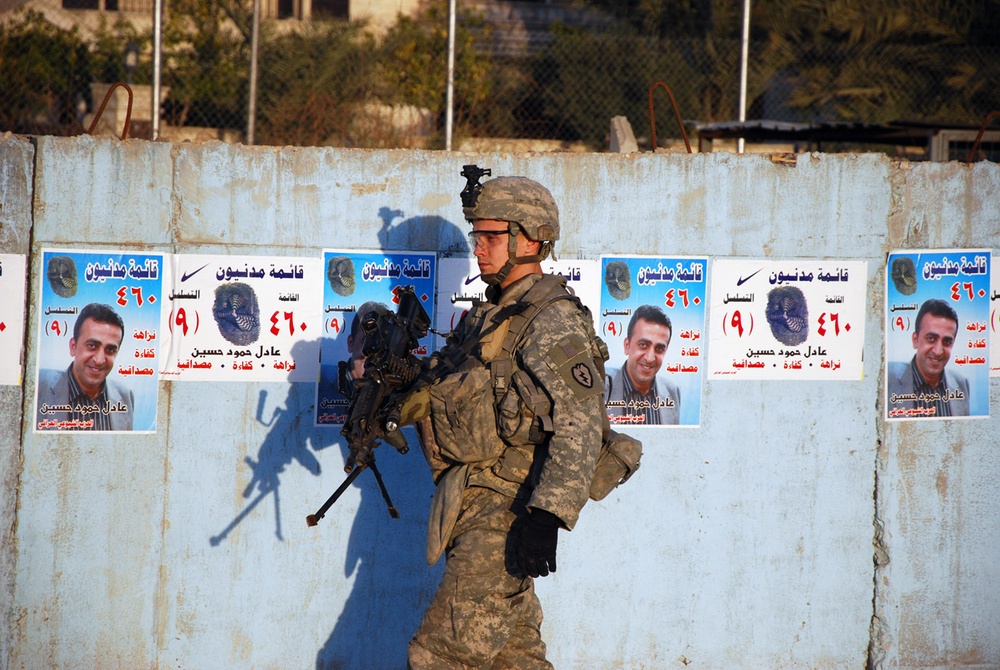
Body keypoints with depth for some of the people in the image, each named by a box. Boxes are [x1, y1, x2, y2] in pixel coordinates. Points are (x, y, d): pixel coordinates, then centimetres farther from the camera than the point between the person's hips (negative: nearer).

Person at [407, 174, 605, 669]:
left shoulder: (553, 324, -14)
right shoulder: (487, 316, 17)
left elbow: (580, 423, -23)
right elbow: (453, 395, 27)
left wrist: (547, 516, -32)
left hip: (506, 516, -10)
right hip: (473, 512, 10)